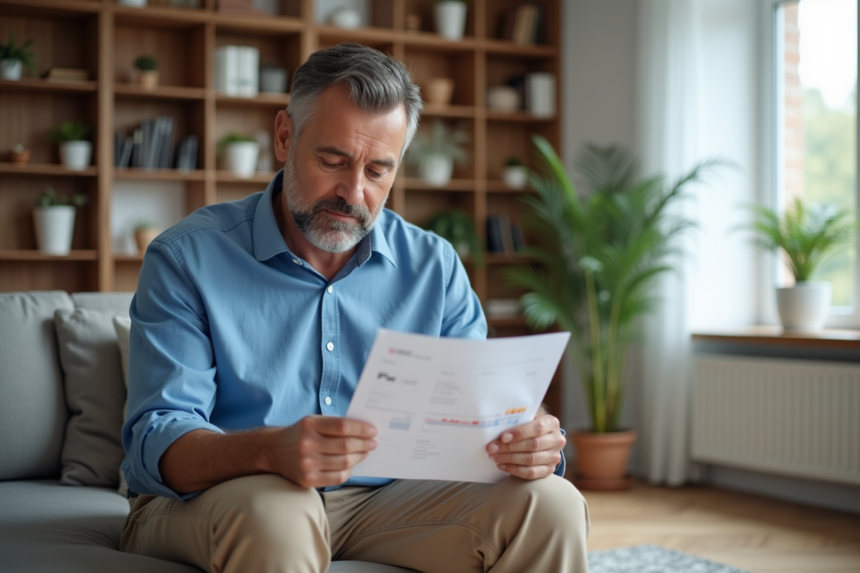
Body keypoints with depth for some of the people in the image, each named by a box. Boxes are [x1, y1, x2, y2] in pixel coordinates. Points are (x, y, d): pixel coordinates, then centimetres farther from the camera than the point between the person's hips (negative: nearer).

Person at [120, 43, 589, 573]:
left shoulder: (435, 267, 6)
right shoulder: (188, 259, -6)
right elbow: (155, 441, -15)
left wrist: (526, 443, -22)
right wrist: (271, 450, -37)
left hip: (382, 502, 3)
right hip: (206, 500, -2)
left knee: (550, 504, -17)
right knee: (275, 514, -37)